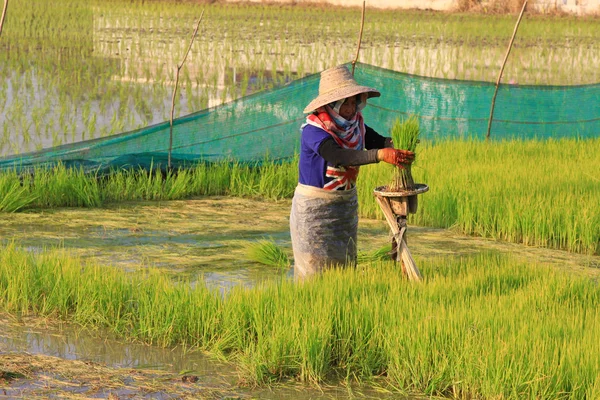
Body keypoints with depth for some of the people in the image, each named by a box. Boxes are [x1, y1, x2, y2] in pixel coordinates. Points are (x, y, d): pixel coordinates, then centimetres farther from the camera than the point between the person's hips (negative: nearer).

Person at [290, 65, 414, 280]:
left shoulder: (355, 124, -1)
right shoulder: (313, 130, -23)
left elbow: (379, 141, -8)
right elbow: (339, 157, -37)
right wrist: (380, 154, -48)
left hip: (346, 203, 6)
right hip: (314, 205, -6)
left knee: (344, 263, 11)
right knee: (315, 268, 0)